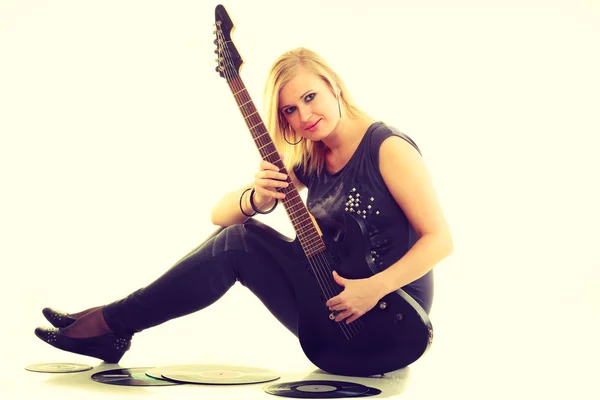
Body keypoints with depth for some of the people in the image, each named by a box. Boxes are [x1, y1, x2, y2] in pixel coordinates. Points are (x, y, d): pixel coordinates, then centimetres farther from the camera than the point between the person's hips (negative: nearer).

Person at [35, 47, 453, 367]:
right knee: (239, 237, -7)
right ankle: (113, 331, 1)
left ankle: (110, 323, -5)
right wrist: (258, 198, -19)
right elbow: (220, 213, 4)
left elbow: (439, 238, -16)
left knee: (237, 243, -16)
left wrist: (374, 289, -27)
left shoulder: (388, 147, -12)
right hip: (334, 310, 7)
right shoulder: (308, 161, 8)